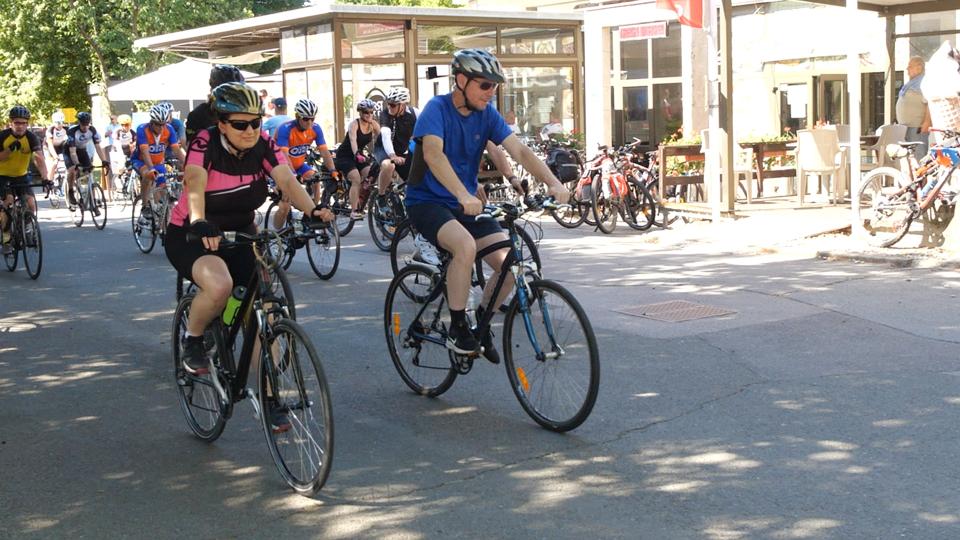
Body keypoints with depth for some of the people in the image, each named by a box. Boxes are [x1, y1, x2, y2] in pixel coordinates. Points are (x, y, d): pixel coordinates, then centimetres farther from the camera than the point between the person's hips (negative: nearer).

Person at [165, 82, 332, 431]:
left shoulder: (263, 145, -10)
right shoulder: (205, 144, -20)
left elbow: (287, 181, -25)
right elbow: (195, 183, -38)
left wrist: (312, 210, -45)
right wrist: (199, 223, -59)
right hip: (191, 237, -4)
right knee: (219, 284, -36)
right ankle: (192, 341, -5)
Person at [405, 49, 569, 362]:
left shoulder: (487, 114, 1)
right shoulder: (437, 108, -16)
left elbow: (519, 150, -8)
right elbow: (433, 153, -33)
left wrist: (553, 183, -26)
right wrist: (463, 195, -48)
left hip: (466, 203, 6)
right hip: (427, 201, -6)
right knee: (466, 246, -35)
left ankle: (482, 319, 15)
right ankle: (457, 330, -18)